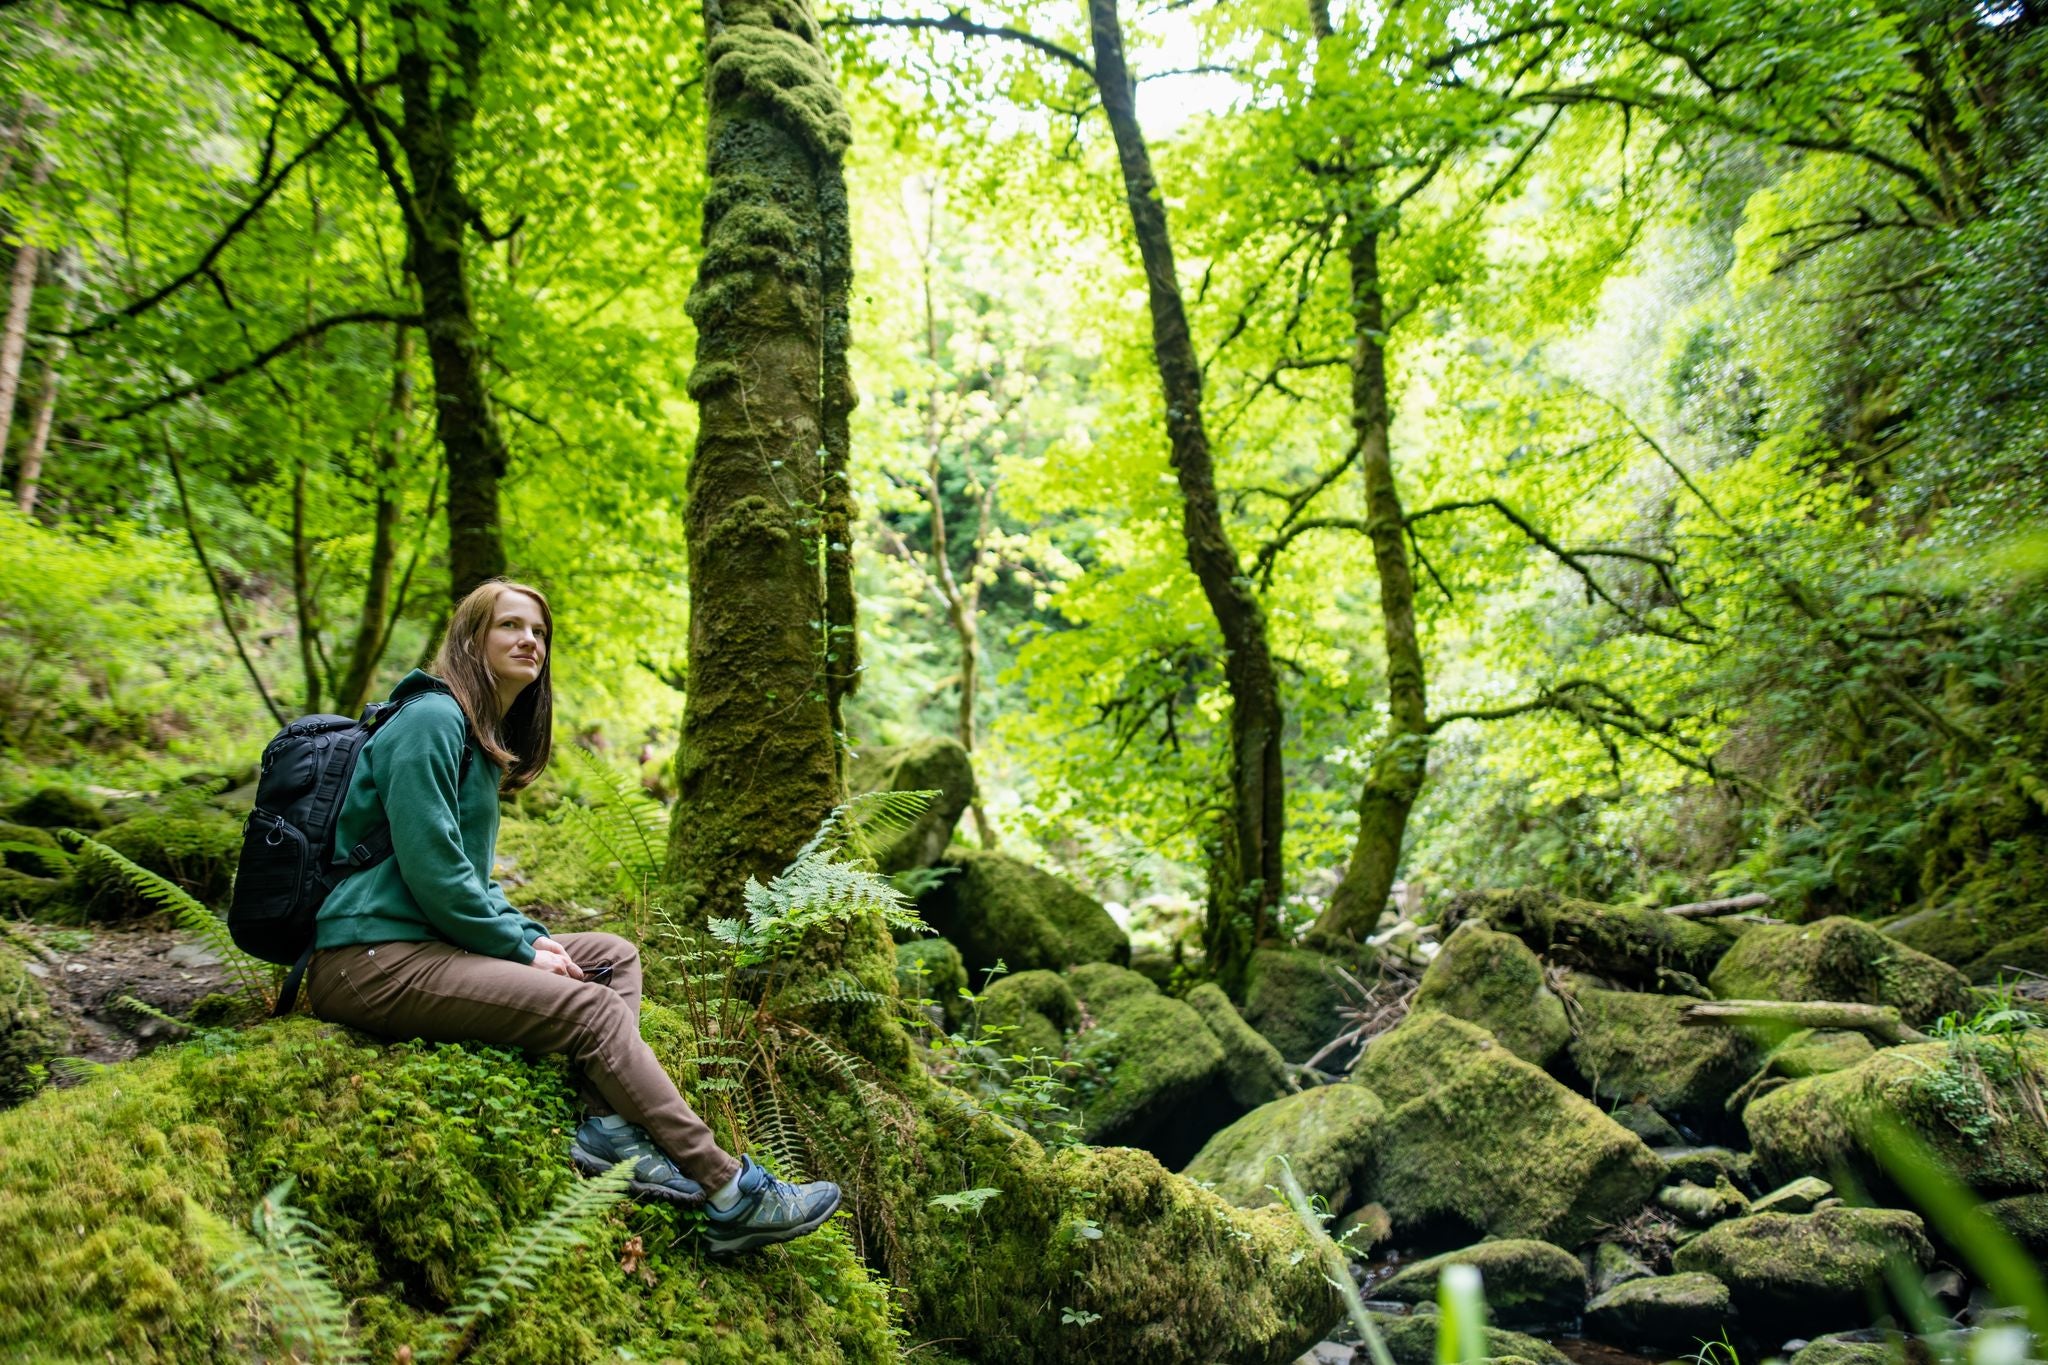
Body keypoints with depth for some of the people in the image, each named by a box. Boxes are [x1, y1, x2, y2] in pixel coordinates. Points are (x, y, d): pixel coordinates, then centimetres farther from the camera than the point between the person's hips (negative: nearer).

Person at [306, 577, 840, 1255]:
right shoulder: (432, 718, -11)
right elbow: (430, 868, -19)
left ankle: (609, 1128, -16)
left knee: (614, 955, 6)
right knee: (592, 1008, -20)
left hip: (428, 945, 10)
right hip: (369, 962, -10)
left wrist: (529, 935, 3)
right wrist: (523, 947, -12)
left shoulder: (486, 739, 20)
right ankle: (730, 1194, -17)